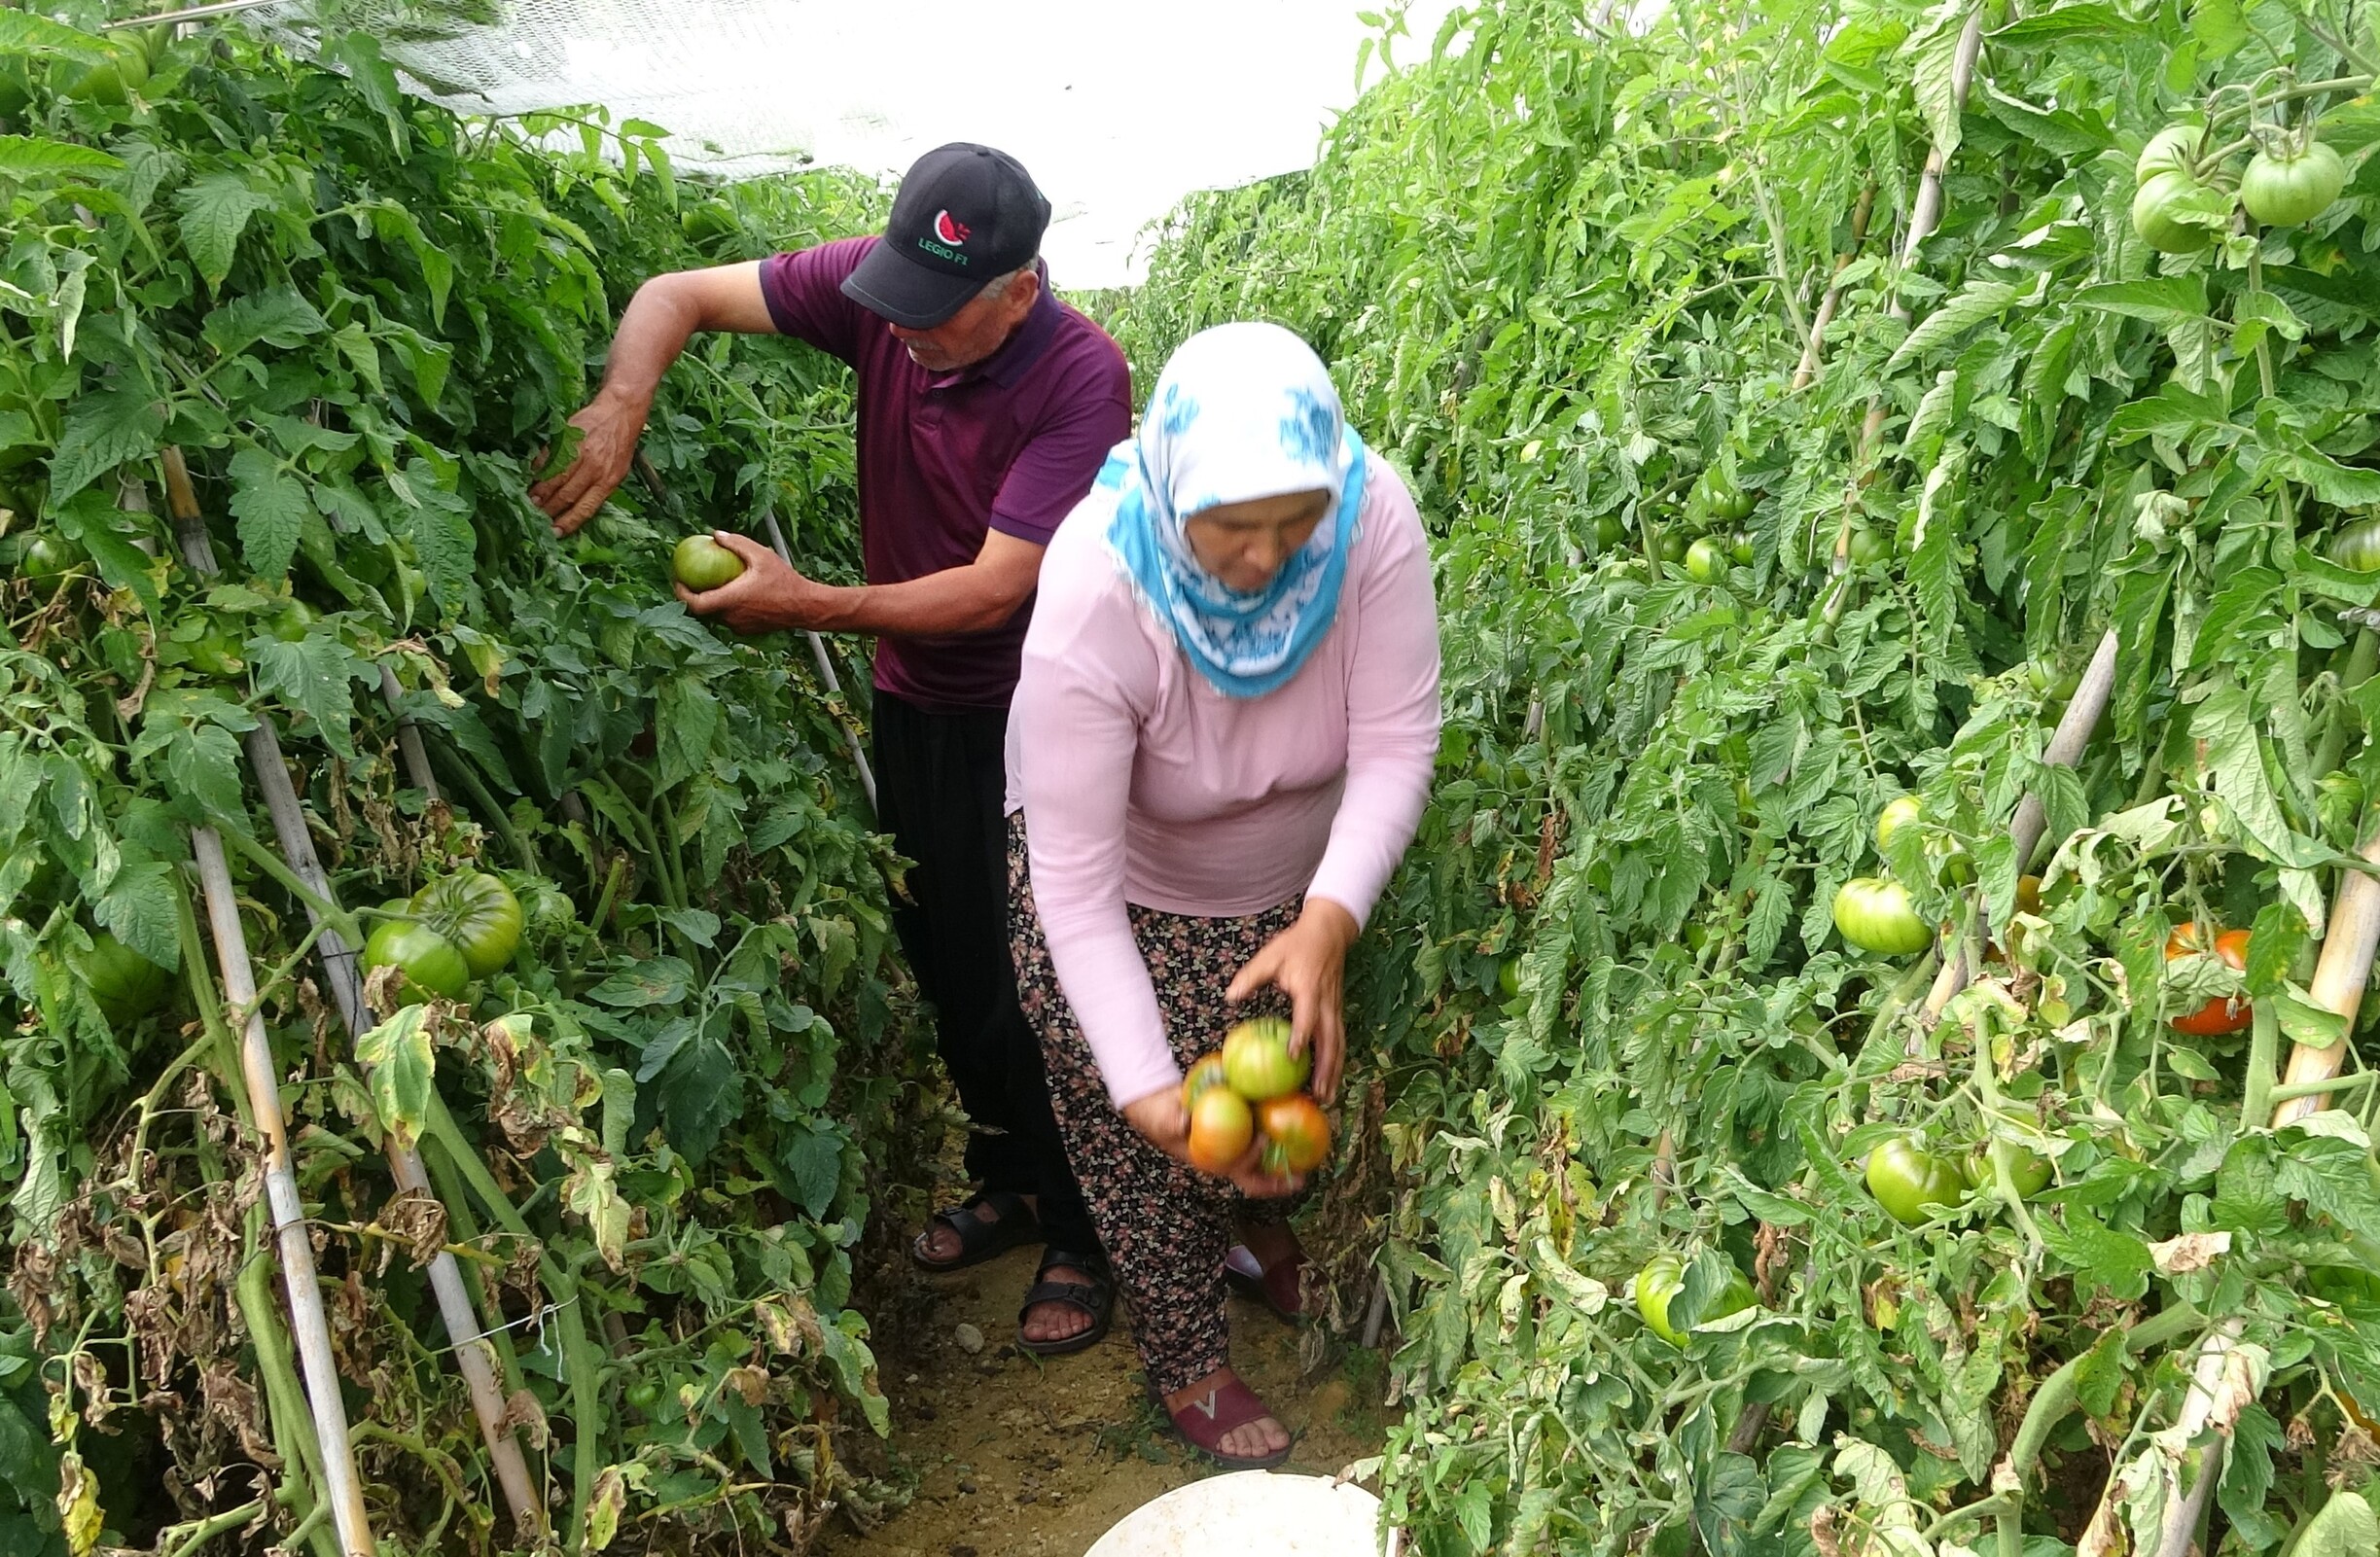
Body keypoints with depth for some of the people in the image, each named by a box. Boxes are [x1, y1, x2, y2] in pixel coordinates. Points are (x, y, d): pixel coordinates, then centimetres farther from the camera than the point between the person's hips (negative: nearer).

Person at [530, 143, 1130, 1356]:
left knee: (1034, 979, 0)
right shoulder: (875, 289, -13)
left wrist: (803, 605, -30)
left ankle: (1084, 1234, 22)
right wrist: (619, 406, -26)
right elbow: (678, 295, -7)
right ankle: (1009, 1184, 38)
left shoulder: (1079, 378, -26)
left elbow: (993, 589, -29)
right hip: (913, 697, 6)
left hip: (1027, 712, -5)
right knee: (943, 959, 16)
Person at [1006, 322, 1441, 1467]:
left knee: (1295, 1074, 25)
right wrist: (1144, 1087, -40)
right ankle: (1187, 1365, 39)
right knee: (1146, 1145, 10)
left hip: (1299, 876, 3)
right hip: (1129, 895, -3)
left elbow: (1398, 741, -28)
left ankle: (1259, 1213, 61)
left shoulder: (1371, 517, -33)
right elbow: (1076, 881, -35)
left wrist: (1329, 920, -43)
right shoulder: (1093, 603, -39)